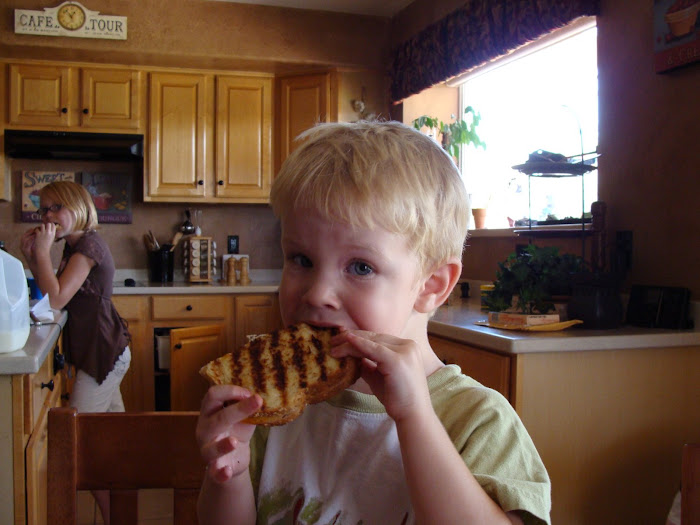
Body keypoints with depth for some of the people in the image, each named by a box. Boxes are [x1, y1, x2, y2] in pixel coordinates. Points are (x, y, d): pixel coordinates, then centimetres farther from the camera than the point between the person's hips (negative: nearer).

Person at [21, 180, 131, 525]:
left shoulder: (88, 245, -16)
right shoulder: (77, 245, 14)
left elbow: (56, 299, -24)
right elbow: (50, 292, 14)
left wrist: (43, 251, -18)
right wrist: (32, 256, 3)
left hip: (104, 353, -10)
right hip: (106, 352, 10)